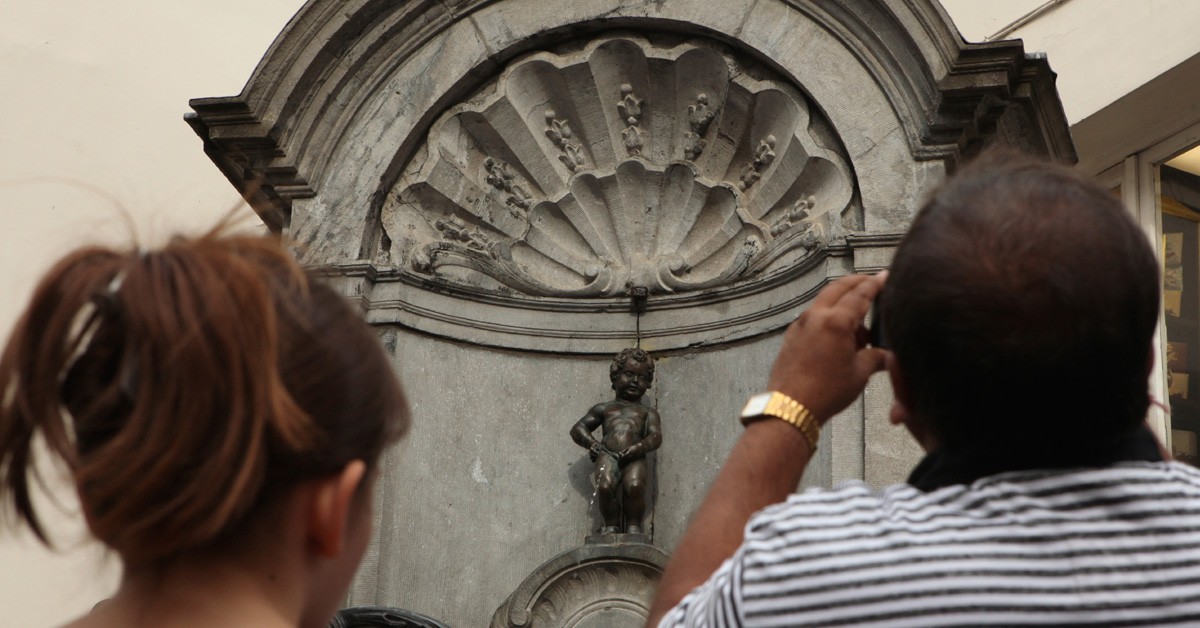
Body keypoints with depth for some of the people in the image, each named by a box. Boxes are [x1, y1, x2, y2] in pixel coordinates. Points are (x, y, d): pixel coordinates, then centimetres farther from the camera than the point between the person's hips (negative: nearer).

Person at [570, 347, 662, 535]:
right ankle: (611, 524, -14)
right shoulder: (604, 409, 31)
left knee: (634, 484, -36)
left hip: (634, 458, -1)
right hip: (608, 455, 1)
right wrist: (593, 444, 0)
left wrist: (636, 449, -14)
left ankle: (633, 525, -18)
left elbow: (655, 436, 9)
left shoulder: (648, 413, 28)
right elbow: (578, 428, 24)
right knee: (605, 485, -34)